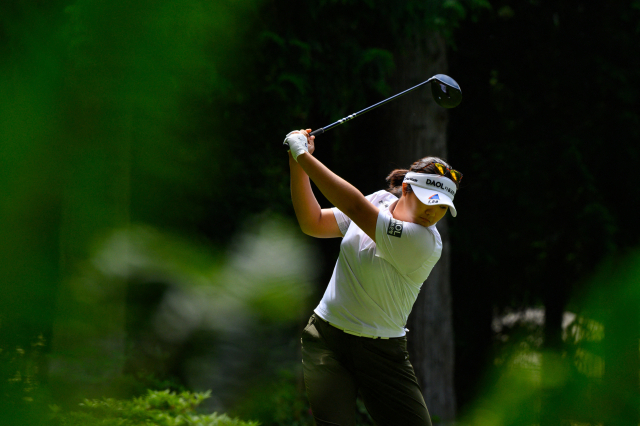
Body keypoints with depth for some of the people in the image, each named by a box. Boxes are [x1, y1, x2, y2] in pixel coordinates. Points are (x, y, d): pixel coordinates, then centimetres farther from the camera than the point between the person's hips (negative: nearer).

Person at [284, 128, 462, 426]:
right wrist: (298, 165, -11)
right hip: (326, 338, 3)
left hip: (382, 353, -3)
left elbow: (355, 207, -26)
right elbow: (313, 223, 2)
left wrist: (304, 156, -23)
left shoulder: (426, 243, -21)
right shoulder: (380, 202, -1)